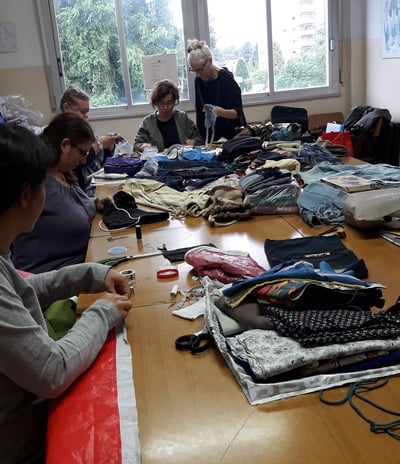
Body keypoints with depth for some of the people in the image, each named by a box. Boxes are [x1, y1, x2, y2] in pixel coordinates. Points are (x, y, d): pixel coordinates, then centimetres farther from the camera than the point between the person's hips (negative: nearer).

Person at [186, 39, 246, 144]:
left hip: (232, 135, -4)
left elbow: (238, 112, -16)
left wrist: (221, 112, -37)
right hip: (210, 139, 5)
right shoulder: (198, 80, 2)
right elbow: (199, 112, 9)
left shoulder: (226, 78, -13)